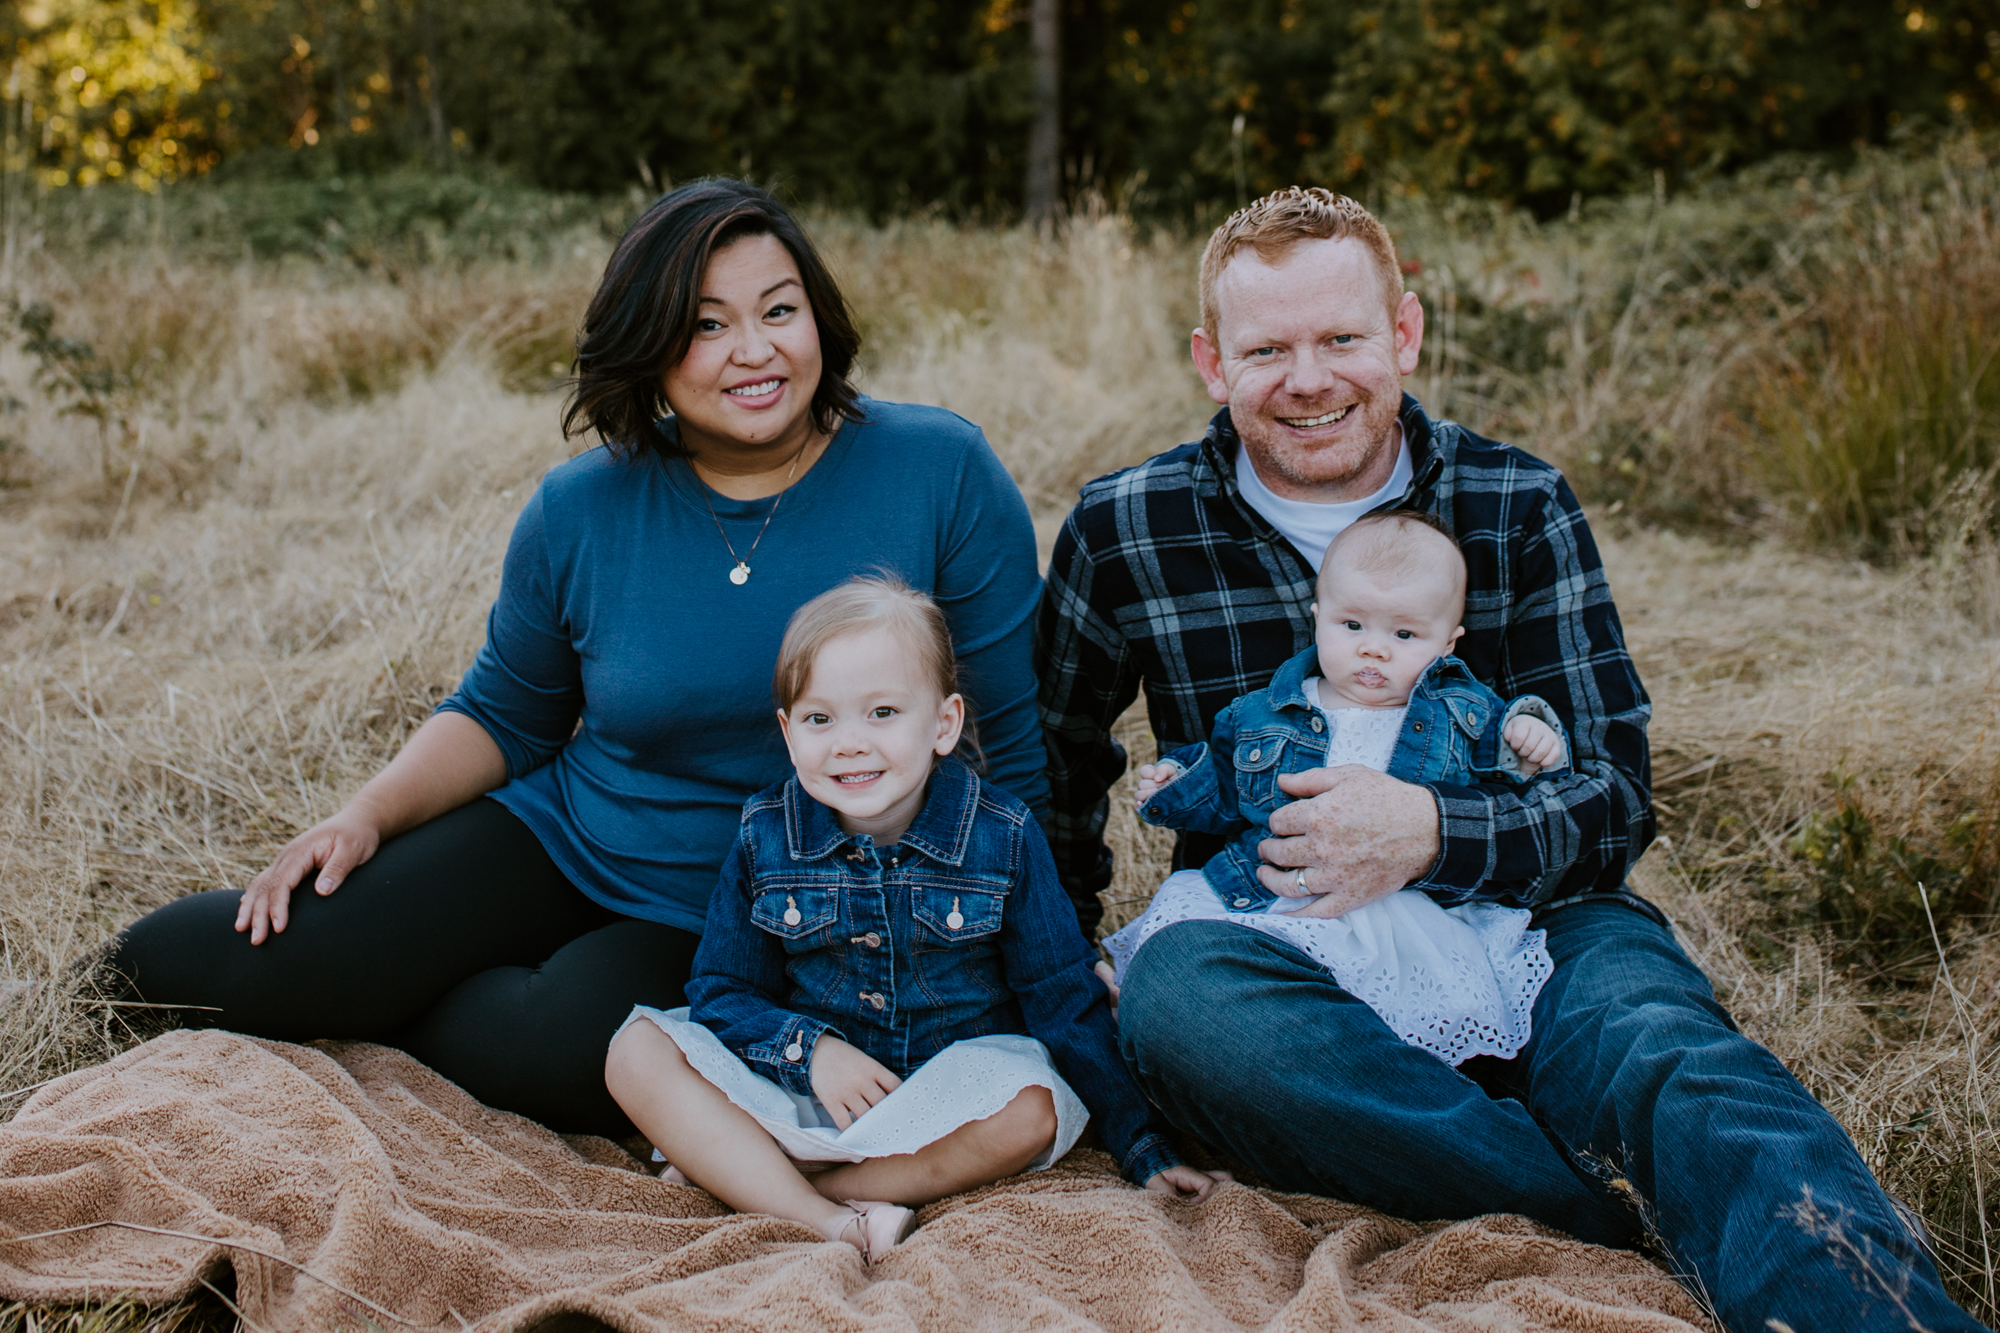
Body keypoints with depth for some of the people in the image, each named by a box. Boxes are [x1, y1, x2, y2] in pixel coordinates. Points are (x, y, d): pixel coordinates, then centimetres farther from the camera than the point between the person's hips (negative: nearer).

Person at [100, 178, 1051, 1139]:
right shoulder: (582, 512, -4)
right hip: (559, 840, 2)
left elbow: (1015, 747, -7)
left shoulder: (940, 474, -12)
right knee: (172, 962, -12)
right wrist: (366, 816, -5)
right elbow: (503, 716, 11)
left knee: (562, 1051, -32)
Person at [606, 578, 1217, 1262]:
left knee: (1032, 1108, -34)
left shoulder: (1003, 838, -8)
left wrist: (1141, 1144, -4)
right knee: (639, 1052, -18)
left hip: (955, 1084, -1)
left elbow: (1065, 999, -2)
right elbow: (722, 992, 3)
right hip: (804, 1085, 2)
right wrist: (811, 1047, -17)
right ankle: (826, 1224, -32)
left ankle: (739, 1179, -25)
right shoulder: (764, 837, -4)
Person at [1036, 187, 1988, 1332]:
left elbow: (1614, 798, -2)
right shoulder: (1123, 532, 2)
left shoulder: (1522, 507, 2)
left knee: (1668, 1052, -35)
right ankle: (1646, 1198, -35)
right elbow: (1055, 767, 17)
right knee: (1177, 988, -37)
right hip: (1274, 948, 0)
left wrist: (1433, 834, -22)